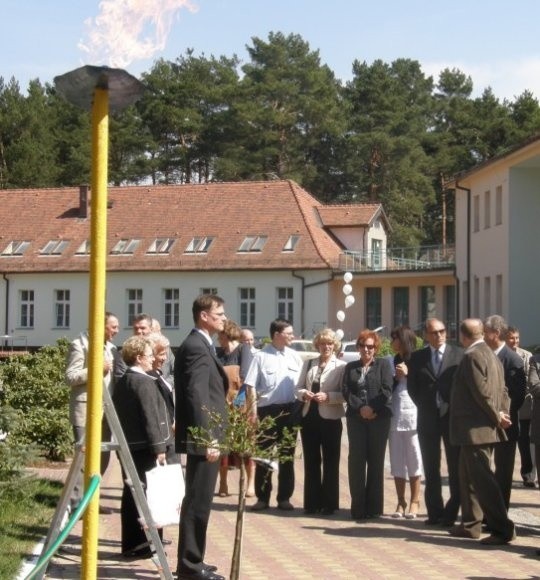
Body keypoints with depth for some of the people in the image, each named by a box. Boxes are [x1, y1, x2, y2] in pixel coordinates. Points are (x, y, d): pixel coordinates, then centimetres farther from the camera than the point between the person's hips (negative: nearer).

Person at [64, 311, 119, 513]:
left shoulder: (111, 347, 16)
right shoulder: (80, 345, -7)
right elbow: (70, 377, -12)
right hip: (85, 407, -8)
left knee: (103, 455, 10)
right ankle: (75, 503, -7)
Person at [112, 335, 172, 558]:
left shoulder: (122, 382, 13)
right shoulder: (144, 382, -15)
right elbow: (150, 417, -19)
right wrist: (158, 447, -17)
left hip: (128, 446, 9)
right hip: (145, 447, -9)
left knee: (131, 494, 11)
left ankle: (130, 544, 16)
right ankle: (146, 543, 0)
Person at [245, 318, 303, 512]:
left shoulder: (294, 357, 7)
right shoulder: (261, 356, -5)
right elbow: (251, 386, -6)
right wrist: (253, 411, -11)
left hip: (290, 409, 3)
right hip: (267, 409, -3)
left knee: (287, 455, 9)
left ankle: (284, 497, 18)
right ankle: (262, 497, 14)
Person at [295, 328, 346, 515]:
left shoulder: (341, 366, -3)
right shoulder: (308, 364, 12)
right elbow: (298, 388, 12)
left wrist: (327, 396, -22)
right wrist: (304, 394, -9)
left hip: (330, 419, -4)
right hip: (309, 417, 5)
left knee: (330, 462, 4)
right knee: (311, 461, 9)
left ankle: (329, 503, 10)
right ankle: (312, 502, 15)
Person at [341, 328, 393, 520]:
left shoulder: (383, 365, 8)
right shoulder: (351, 367, 15)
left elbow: (386, 391, -3)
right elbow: (346, 391, 3)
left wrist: (372, 408, -14)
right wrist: (360, 408, -10)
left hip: (379, 417, -2)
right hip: (356, 418, 2)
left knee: (376, 461, 0)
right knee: (356, 460, -2)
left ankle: (374, 507, 4)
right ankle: (358, 506, 2)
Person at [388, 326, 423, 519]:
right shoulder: (392, 362, 13)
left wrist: (408, 374, -13)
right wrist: (395, 378, -5)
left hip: (412, 414, -5)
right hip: (394, 415, 5)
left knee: (413, 458, 0)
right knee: (397, 459, 4)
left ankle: (414, 501, 6)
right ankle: (401, 501, 9)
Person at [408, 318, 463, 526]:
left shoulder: (459, 354, 0)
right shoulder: (417, 357, 7)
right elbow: (412, 386, 11)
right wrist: (424, 406, 4)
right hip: (428, 418, 2)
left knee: (455, 468, 0)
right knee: (431, 469, 6)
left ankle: (451, 511, 7)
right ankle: (435, 512, 11)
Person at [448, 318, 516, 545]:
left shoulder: (472, 356, -16)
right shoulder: (489, 354, 15)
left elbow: (482, 391, -21)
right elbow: (502, 390, 15)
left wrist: (497, 417, -12)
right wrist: (502, 414, 5)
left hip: (475, 429, -10)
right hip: (479, 428, 10)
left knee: (482, 479, -9)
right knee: (469, 476, 18)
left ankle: (502, 529, -9)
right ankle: (470, 525, 26)